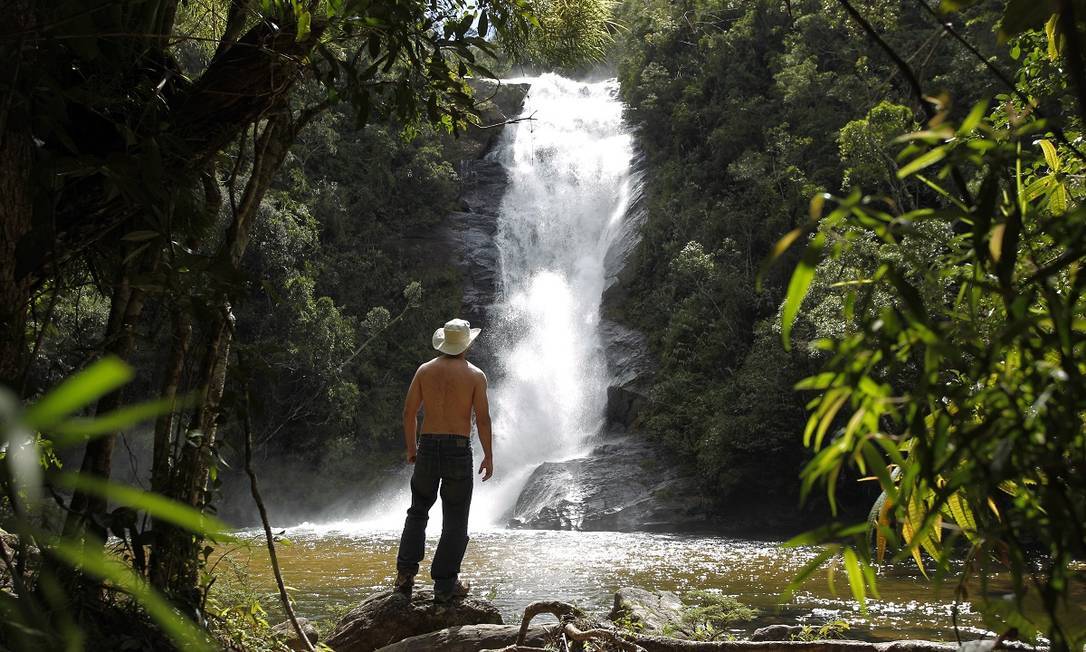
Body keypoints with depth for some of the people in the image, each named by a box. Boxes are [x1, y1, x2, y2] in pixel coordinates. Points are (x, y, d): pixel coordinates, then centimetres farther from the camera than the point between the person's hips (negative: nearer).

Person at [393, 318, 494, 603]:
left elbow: (409, 412, 5)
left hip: (428, 446, 3)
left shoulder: (425, 370, 5)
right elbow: (482, 419, -6)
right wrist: (488, 456, 3)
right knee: (454, 521, 5)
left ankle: (405, 571, 9)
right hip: (459, 449, -3)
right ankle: (445, 585, 7)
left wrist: (411, 447, 16)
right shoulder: (475, 375, -3)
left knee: (418, 511, 19)